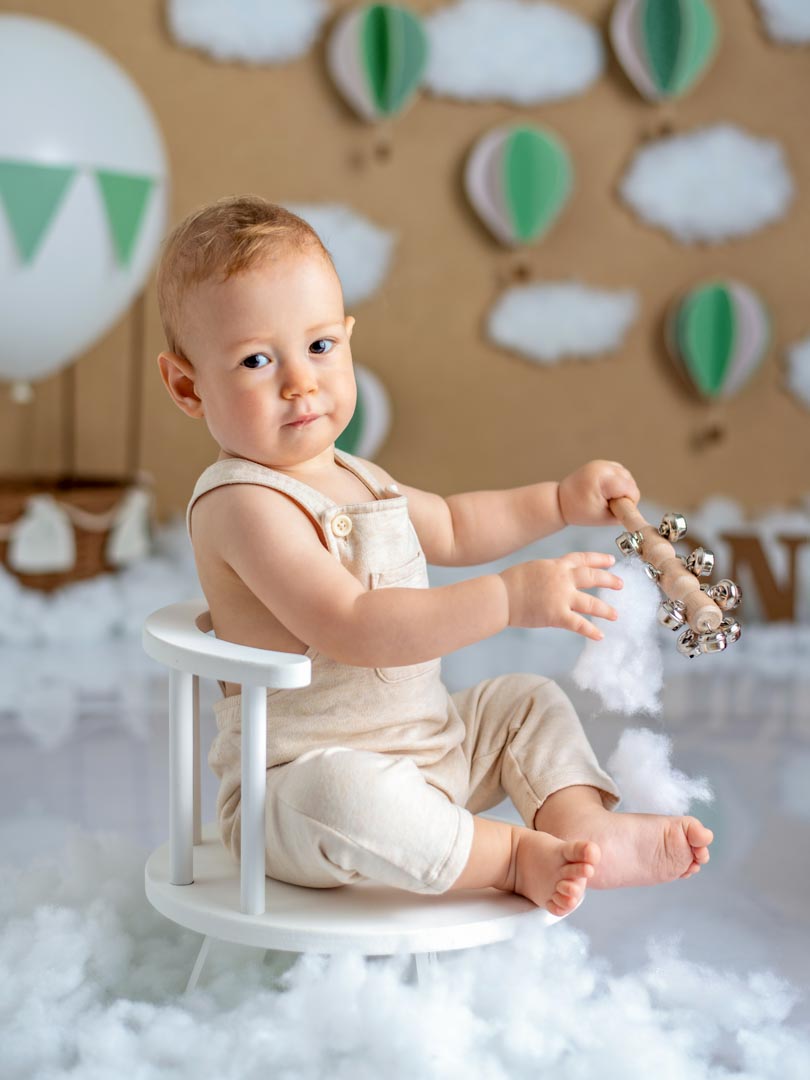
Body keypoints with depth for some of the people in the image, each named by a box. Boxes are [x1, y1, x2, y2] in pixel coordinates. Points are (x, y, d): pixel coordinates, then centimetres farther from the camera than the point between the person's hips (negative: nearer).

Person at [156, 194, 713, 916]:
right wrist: (510, 599, -34)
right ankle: (514, 857, -21)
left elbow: (452, 528, 29)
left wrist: (561, 502, 19)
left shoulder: (355, 477, 9)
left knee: (529, 702, 12)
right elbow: (351, 629, -33)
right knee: (342, 792, -39)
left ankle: (584, 822, -10)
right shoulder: (241, 504, -22)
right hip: (296, 779, -9)